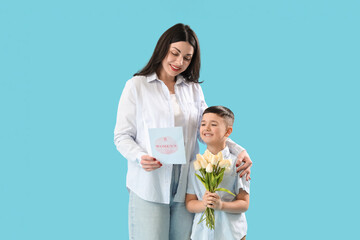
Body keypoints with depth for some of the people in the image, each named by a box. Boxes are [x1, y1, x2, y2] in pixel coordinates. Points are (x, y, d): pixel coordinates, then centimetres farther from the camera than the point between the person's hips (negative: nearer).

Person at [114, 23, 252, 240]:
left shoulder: (194, 89, 15)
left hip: (185, 188, 3)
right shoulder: (137, 86, 3)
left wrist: (238, 150, -5)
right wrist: (140, 157, -19)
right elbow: (122, 136, 1)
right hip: (149, 187, -3)